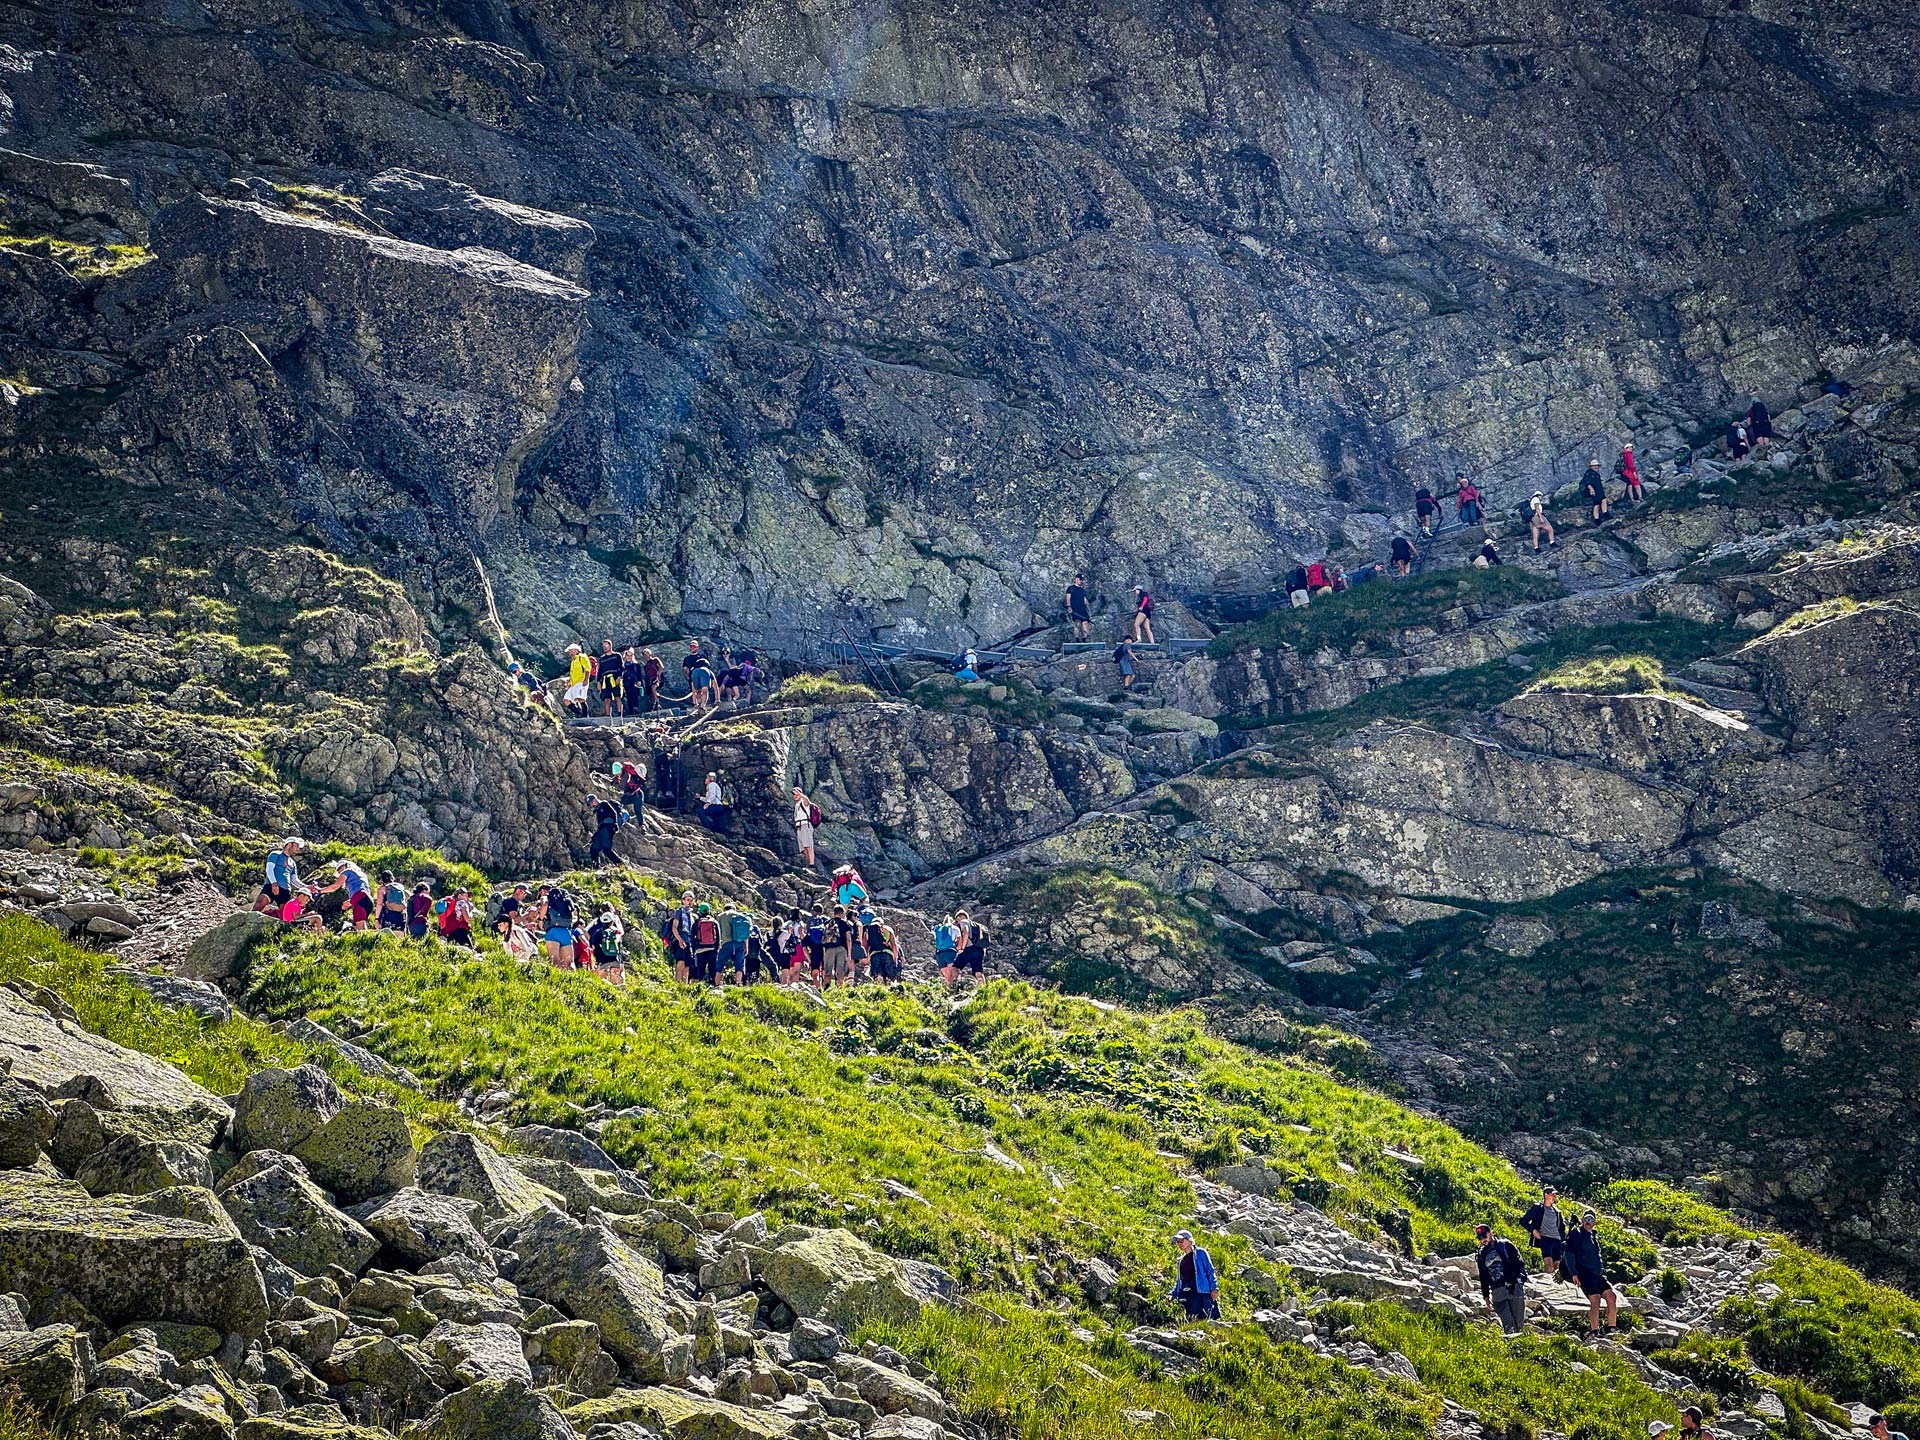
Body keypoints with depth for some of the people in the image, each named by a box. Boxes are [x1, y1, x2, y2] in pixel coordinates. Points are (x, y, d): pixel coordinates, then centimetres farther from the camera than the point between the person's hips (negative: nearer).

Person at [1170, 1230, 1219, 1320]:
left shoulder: (1200, 1253, 5)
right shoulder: (1181, 1260, 23)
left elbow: (1210, 1271, 0)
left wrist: (1214, 1288, -11)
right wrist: (1173, 1295, 16)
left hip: (1202, 1291, -6)